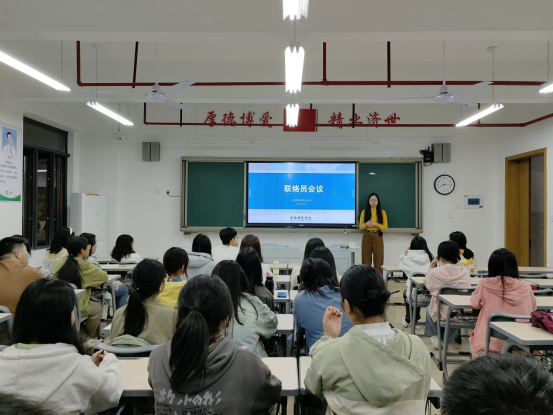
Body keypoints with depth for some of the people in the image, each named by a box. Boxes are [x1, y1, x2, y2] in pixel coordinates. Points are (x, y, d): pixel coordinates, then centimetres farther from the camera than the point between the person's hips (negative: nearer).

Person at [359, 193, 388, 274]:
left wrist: (376, 224, -15)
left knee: (378, 260, -2)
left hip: (378, 237, -1)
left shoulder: (382, 212, 3)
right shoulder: (364, 212, 6)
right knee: (366, 260, 1)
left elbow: (385, 227, 1)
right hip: (366, 237, 1)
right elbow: (360, 226, 7)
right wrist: (366, 224, -14)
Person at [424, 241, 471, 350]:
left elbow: (427, 284, 6)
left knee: (429, 309, 33)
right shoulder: (465, 271, -8)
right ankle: (446, 339, 45)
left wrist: (431, 266, 10)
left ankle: (437, 337, 39)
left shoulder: (434, 272, -17)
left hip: (442, 314, -2)